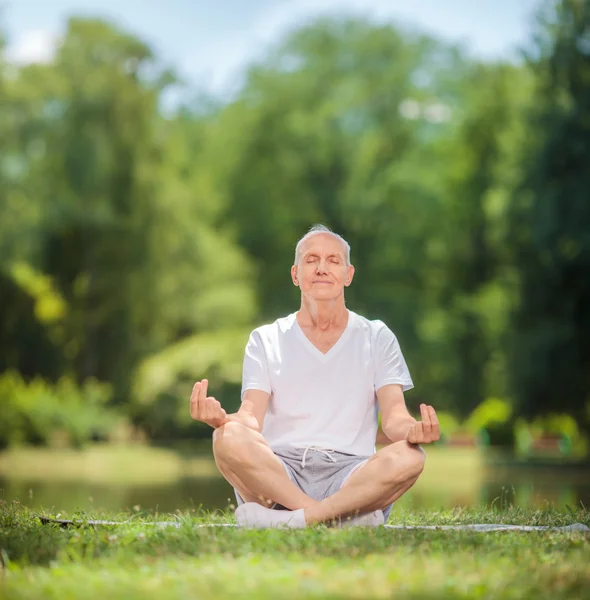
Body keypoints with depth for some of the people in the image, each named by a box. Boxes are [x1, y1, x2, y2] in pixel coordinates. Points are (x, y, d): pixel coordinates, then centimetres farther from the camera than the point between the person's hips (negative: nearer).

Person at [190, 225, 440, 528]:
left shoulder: (376, 337, 14)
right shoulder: (265, 340, 14)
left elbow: (394, 418, 2)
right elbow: (251, 418, 1)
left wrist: (413, 430, -24)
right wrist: (223, 419, -25)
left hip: (352, 478, 0)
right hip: (275, 474, 0)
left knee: (408, 457, -31)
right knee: (229, 439, -31)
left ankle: (296, 519, -31)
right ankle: (344, 517, -30)